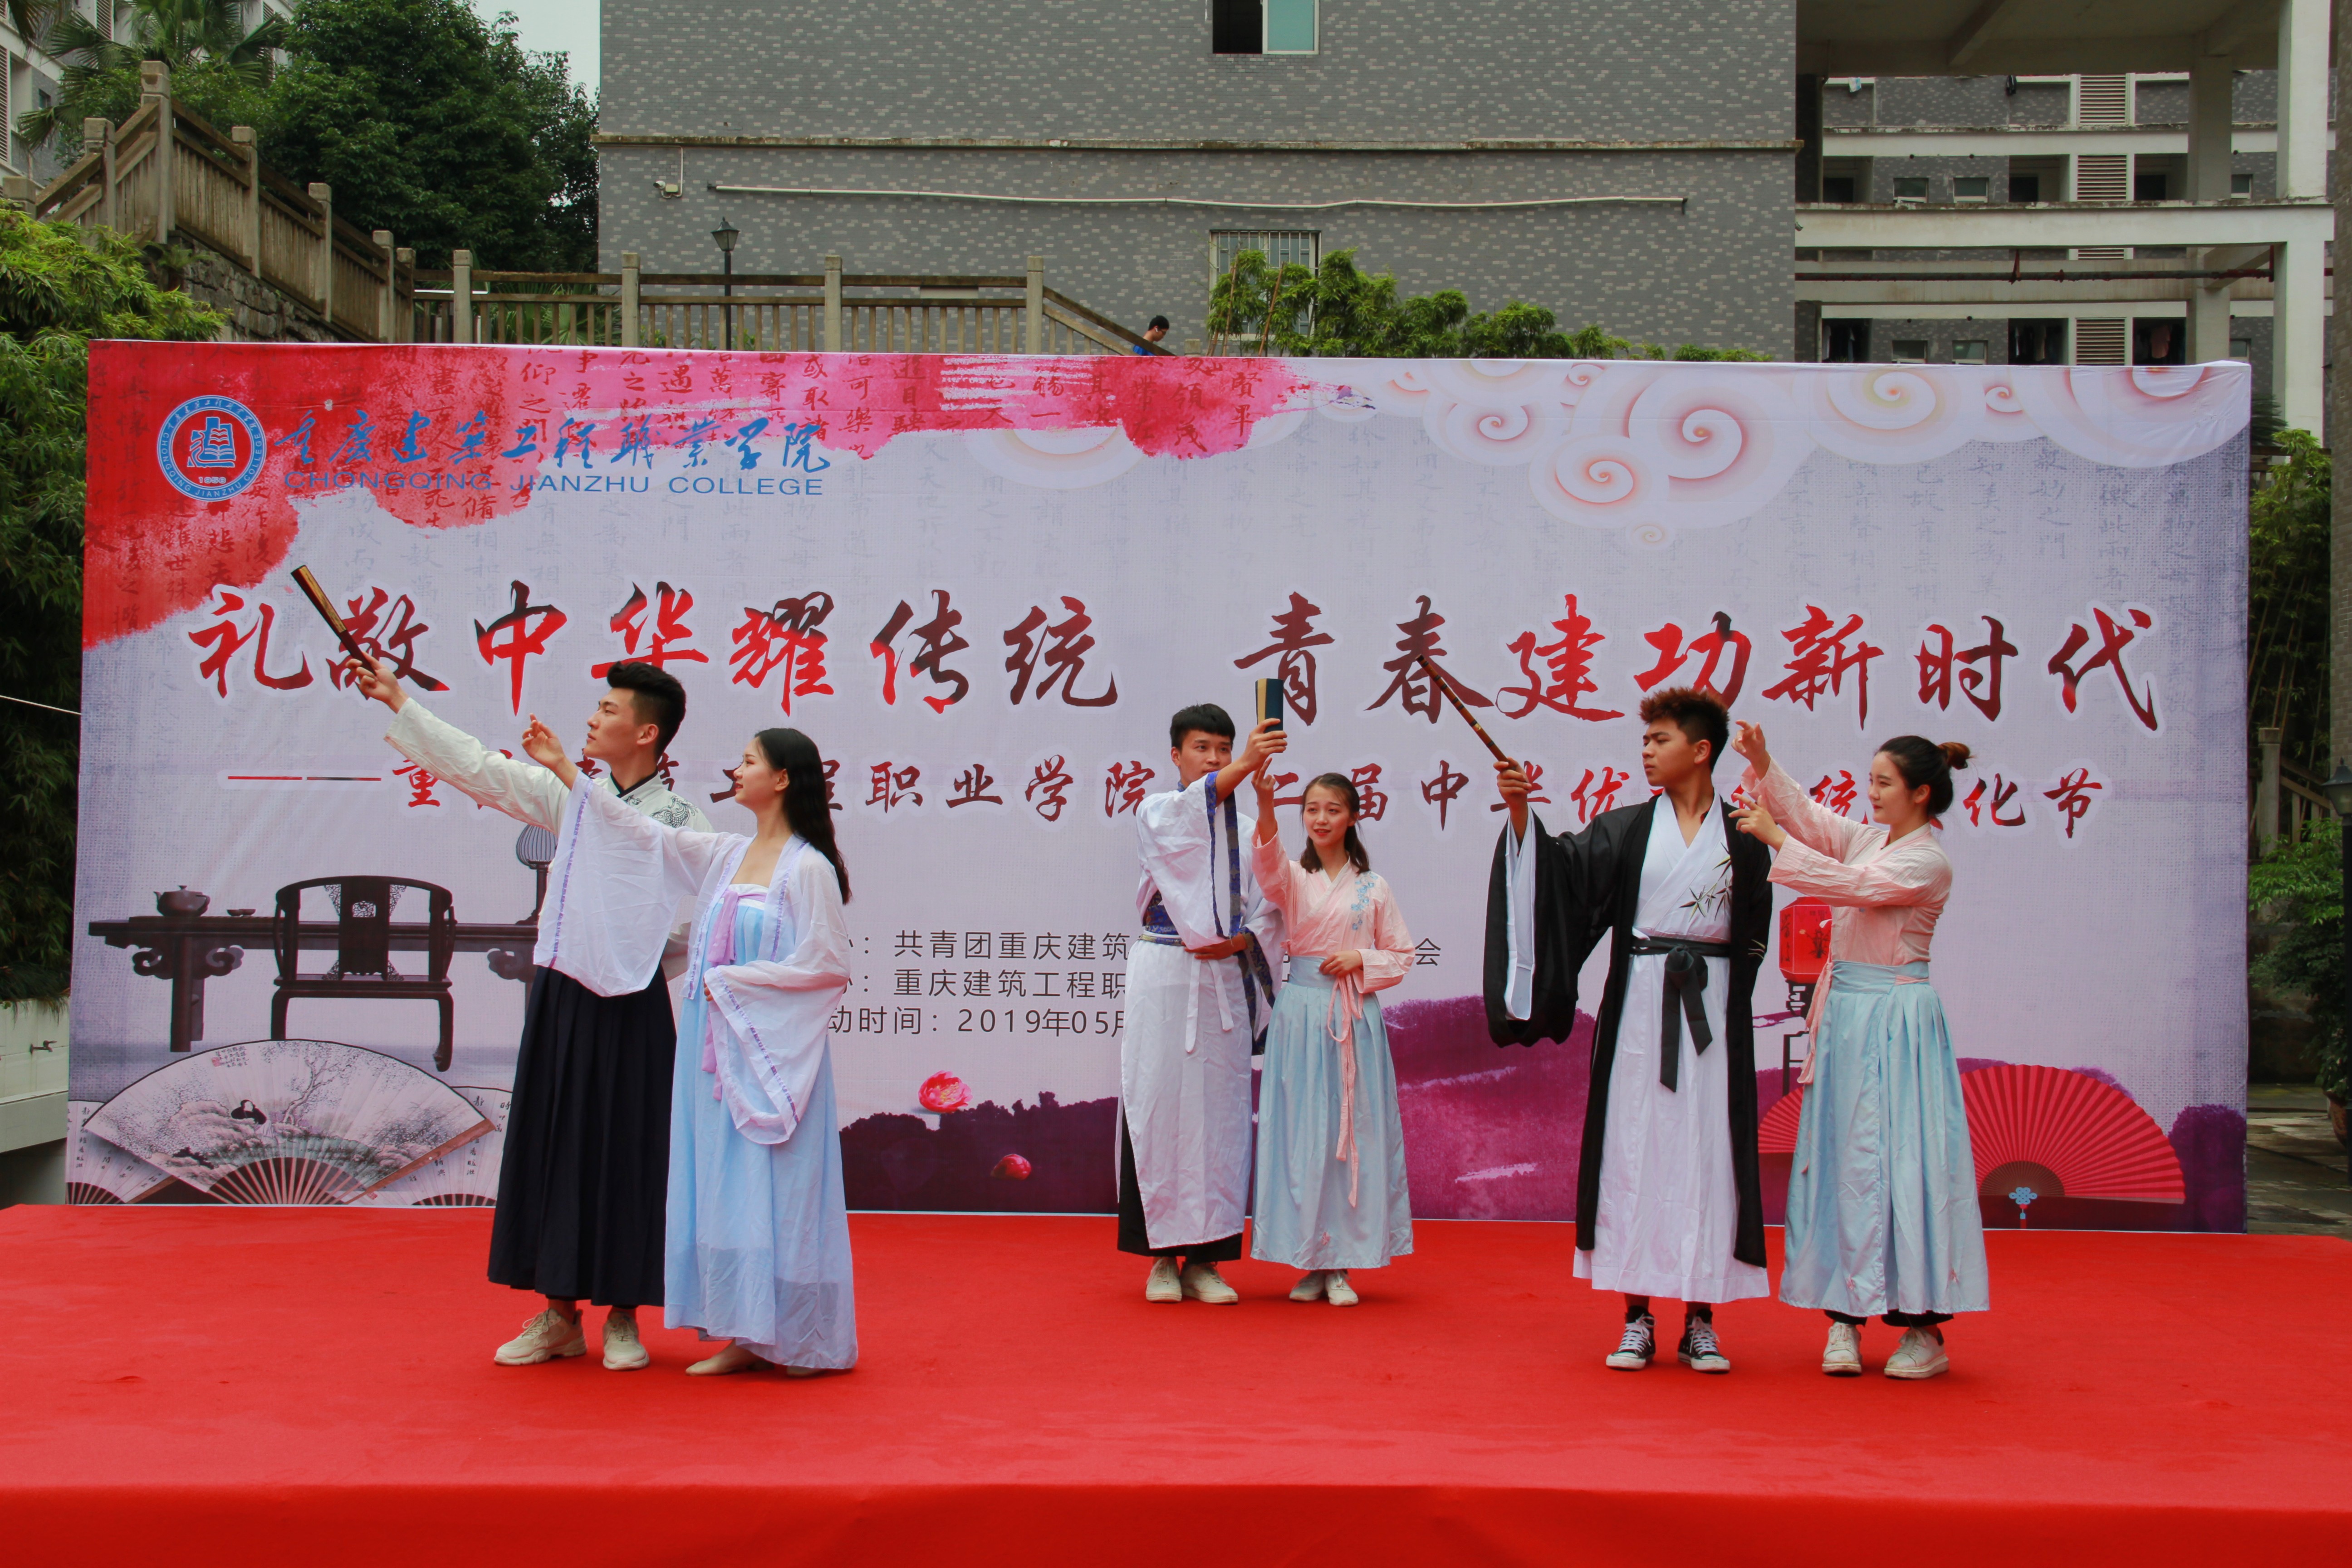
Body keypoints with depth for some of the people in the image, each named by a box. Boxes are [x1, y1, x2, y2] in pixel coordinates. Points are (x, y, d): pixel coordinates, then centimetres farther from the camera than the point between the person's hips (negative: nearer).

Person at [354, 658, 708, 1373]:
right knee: (550, 1145, 8)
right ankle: (558, 1316, 20)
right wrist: (400, 702, 11)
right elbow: (476, 766, 10)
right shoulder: (573, 795, 7)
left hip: (629, 1006, -4)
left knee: (624, 1150, 1)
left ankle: (622, 1319, 16)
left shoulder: (682, 822, -5)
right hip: (559, 996, 4)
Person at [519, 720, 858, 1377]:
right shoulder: (726, 855, 11)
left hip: (775, 1051, -7)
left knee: (774, 1188, -3)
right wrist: (567, 772, 16)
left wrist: (734, 981, -11)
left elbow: (826, 966, -13)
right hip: (720, 1050, 7)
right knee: (726, 1189, 7)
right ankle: (748, 1335, 14)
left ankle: (804, 1339, 6)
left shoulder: (809, 869, -10)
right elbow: (643, 835, 15)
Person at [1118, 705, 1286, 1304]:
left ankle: (1205, 1258, 6)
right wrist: (1246, 767, -36)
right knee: (1160, 1103, -4)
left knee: (1221, 1110, 1)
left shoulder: (1247, 828, 12)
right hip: (1165, 977, -3)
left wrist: (1243, 941, -10)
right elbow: (1193, 807, -21)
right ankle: (1162, 1255, 4)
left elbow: (1271, 906, 10)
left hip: (1226, 978, 3)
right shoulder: (1156, 812, 3)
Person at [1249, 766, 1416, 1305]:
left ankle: (1341, 1264, 9)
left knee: (1353, 1132, 1)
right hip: (1301, 1013, -1)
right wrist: (1265, 804, -39)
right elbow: (1269, 865, -21)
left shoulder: (1373, 887, 7)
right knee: (1301, 1133, -1)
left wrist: (1360, 961, -10)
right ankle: (1310, 1261, 8)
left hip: (1355, 1017, 1)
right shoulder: (1293, 878, 3)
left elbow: (1400, 956, 11)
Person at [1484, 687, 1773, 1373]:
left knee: (1706, 1153, 1)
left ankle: (1700, 1321, 10)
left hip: (1710, 1010, 0)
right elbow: (1563, 866, -9)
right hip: (1638, 1007, 1)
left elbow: (1753, 938, 6)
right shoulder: (1626, 828, 6)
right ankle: (1637, 1317, 9)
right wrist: (1520, 810, -23)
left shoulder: (1743, 840, 5)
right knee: (1633, 1149, 1)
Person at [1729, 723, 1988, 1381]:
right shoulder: (1868, 837, 12)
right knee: (1841, 1156, 6)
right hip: (1845, 1012, 8)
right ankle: (1844, 1315, 10)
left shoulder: (1928, 862, -10)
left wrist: (1775, 838, -17)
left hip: (1895, 1018, -7)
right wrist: (1763, 765, -6)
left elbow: (1850, 885, -19)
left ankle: (1924, 1330, 1)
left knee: (1900, 1158, -6)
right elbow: (1809, 817, 8)